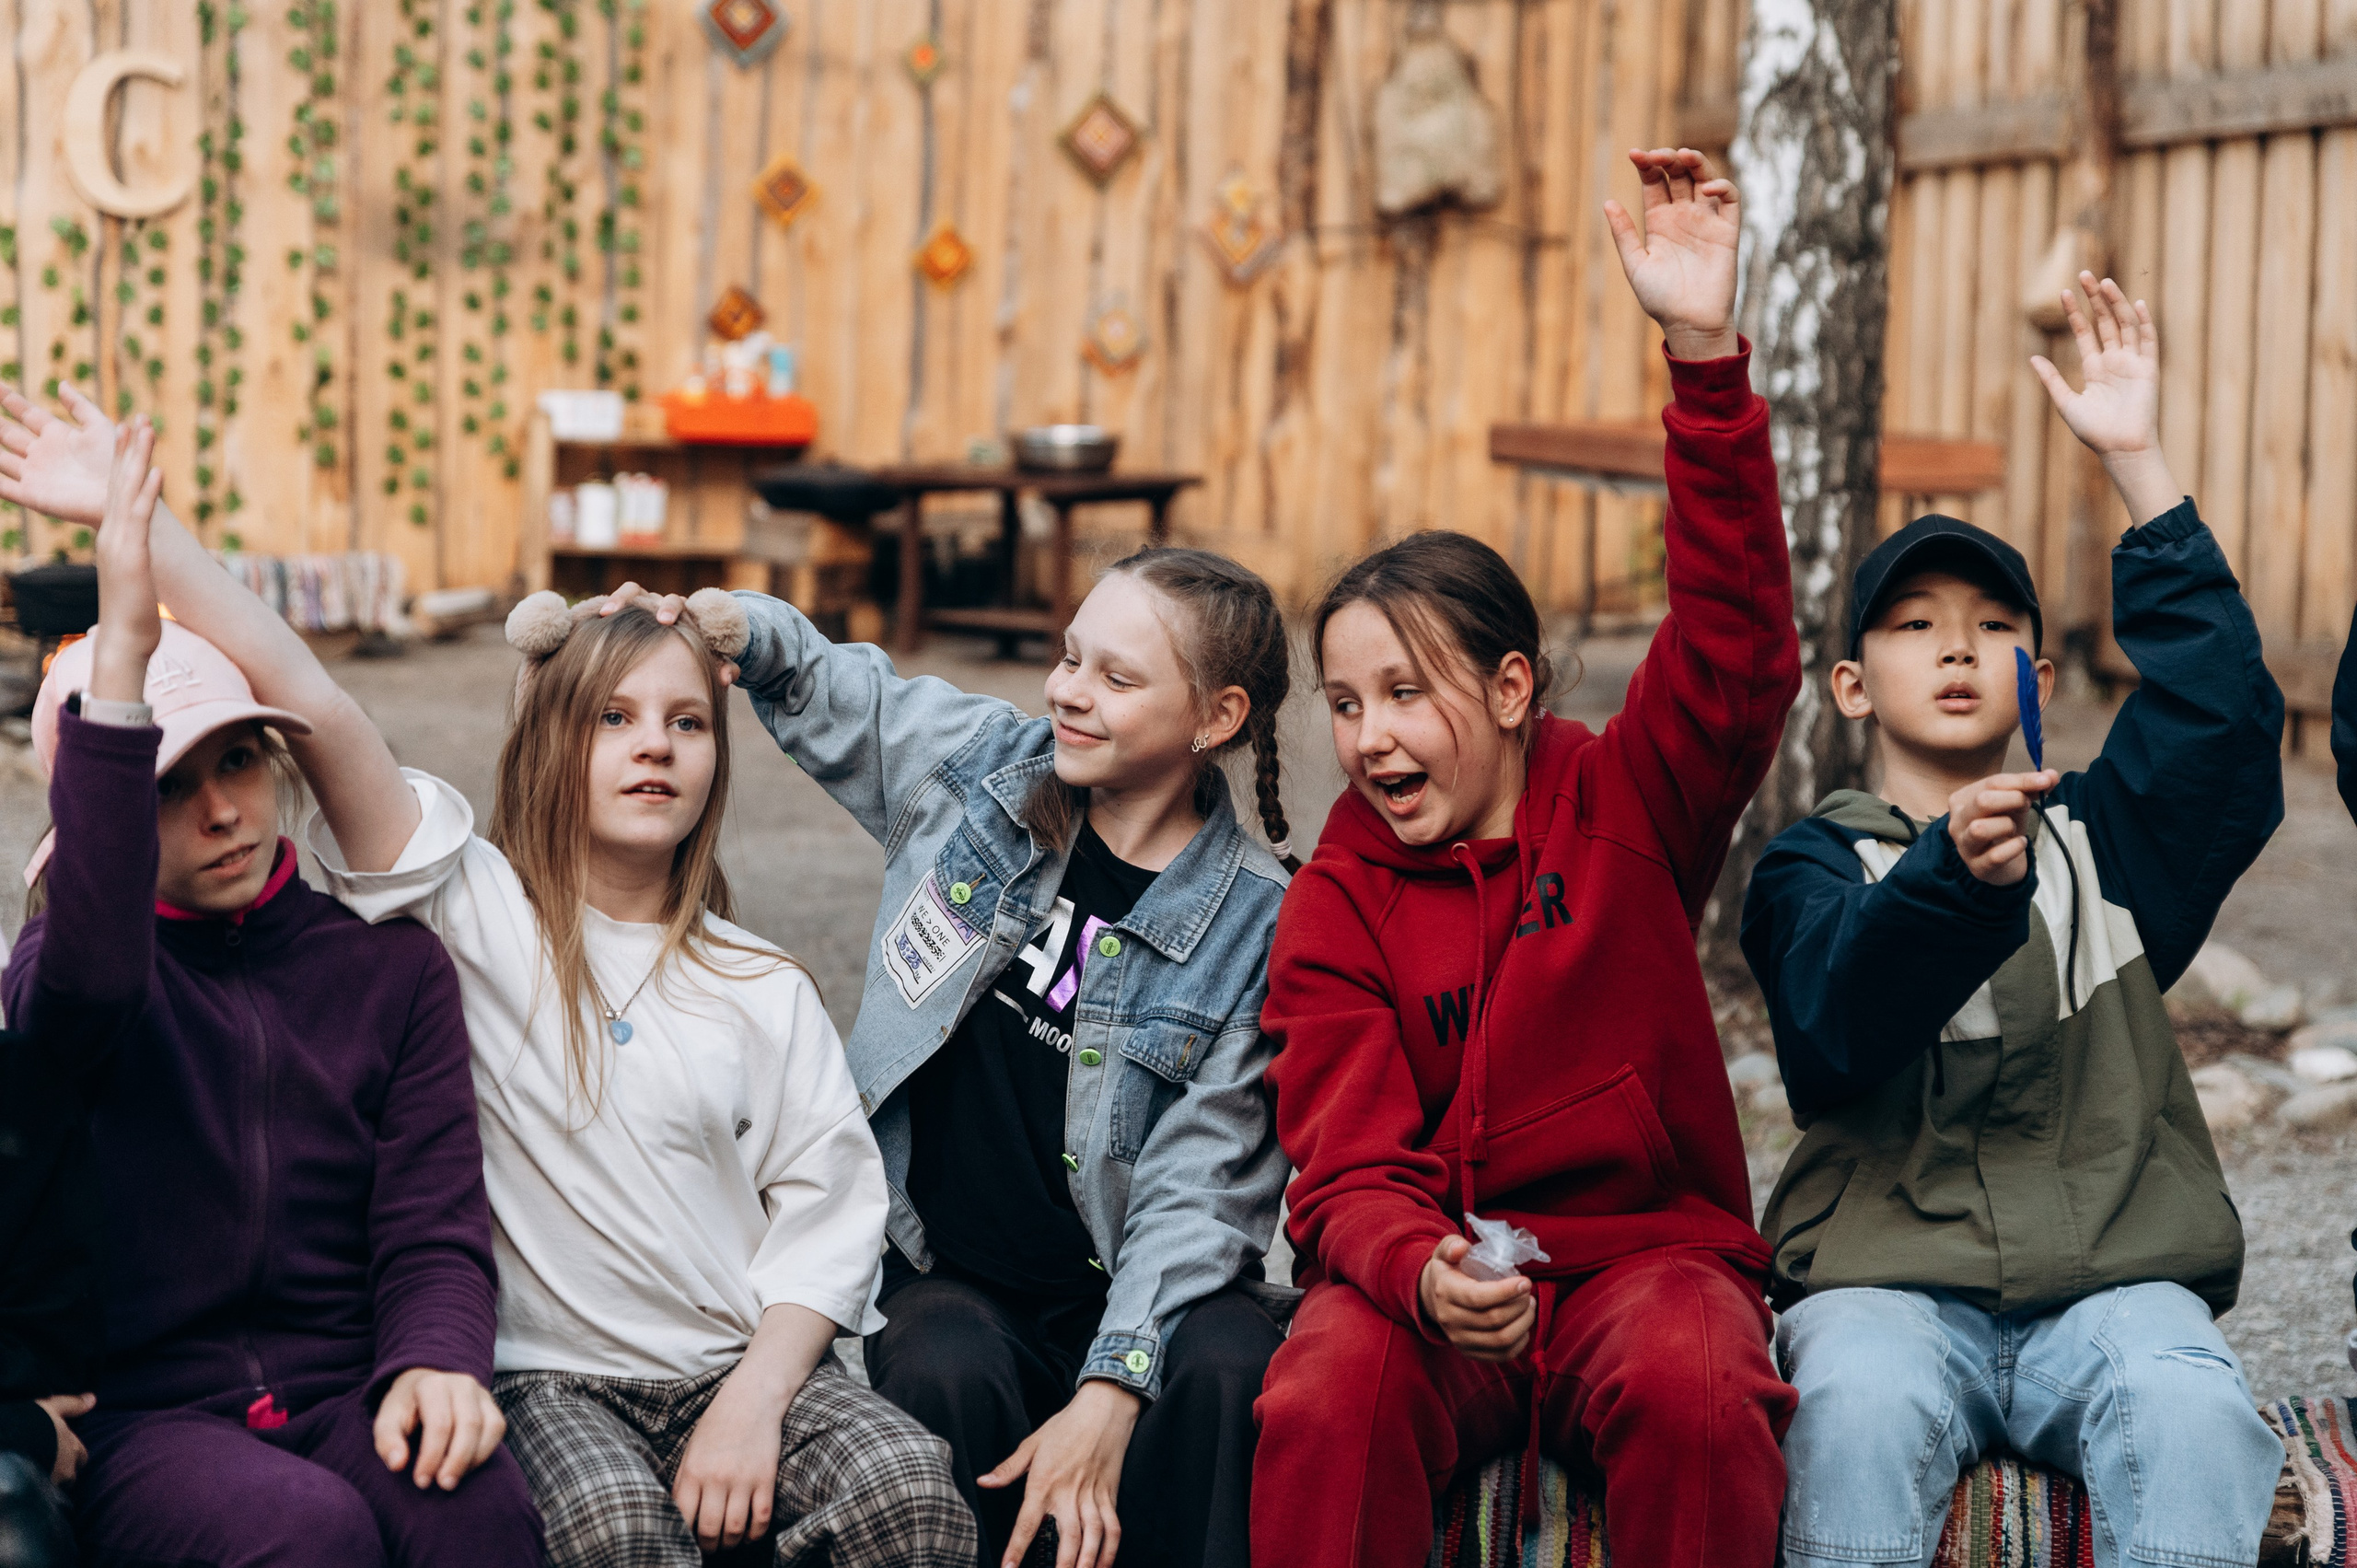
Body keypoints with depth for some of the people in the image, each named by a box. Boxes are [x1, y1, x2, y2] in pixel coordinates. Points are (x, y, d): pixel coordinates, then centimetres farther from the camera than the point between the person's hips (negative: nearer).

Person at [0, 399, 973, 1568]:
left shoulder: (761, 989, 11)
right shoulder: (474, 912, 2)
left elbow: (828, 1203, 4)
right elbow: (317, 714, -9)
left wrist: (753, 1404, -11)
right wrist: (137, 522, -18)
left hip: (745, 1363, 2)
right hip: (546, 1371, -2)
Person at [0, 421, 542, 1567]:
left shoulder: (391, 966, 11)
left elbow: (434, 1223, 5)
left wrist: (434, 1356, -20)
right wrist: (120, 658, -32)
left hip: (347, 1388, 2)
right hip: (141, 1415, -1)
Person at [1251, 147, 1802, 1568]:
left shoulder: (1625, 805, 3)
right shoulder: (1334, 908, 4)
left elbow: (1740, 649, -16)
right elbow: (1350, 1171, -4)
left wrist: (1707, 355, -26)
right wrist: (1421, 1274, -31)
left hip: (1649, 1248, 0)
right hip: (1421, 1269, 0)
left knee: (1697, 1395, -34)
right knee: (1326, 1406, -33)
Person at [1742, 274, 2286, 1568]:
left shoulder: (2101, 839, 20)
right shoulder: (1813, 865, 11)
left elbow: (2220, 709, 2)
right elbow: (1834, 1031, -11)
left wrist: (2138, 466, -1)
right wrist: (1953, 874, -30)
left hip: (2112, 1277, 2)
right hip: (1891, 1273, -2)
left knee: (2193, 1415, -32)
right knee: (1863, 1411, -35)